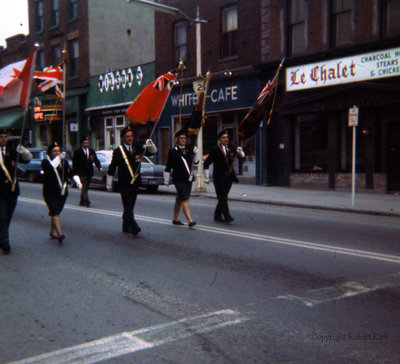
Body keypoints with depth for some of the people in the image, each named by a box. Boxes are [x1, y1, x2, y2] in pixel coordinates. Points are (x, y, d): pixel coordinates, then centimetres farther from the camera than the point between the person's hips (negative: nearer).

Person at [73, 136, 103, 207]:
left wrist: (99, 167, -15)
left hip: (89, 173, 5)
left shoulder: (92, 151, 12)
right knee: (84, 187, -12)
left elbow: (96, 160, 4)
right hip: (81, 173, -5)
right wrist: (75, 173, -7)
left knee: (85, 188, 12)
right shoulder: (77, 152, -1)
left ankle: (82, 202, 24)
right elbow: (74, 163, -2)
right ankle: (86, 201, -17)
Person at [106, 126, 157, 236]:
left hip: (135, 183, 5)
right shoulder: (118, 151, -4)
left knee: (130, 207, 14)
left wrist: (150, 145, -15)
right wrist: (109, 183, 1)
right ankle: (134, 227, -17)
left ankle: (126, 227, 25)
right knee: (128, 207, -11)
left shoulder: (137, 148, 8)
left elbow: (153, 151, 8)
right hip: (124, 184, -5)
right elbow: (112, 168, -1)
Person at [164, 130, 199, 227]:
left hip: (188, 179, 6)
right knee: (185, 199, -14)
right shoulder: (173, 151, -5)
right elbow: (168, 167, -2)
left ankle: (175, 219, 28)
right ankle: (190, 220, -19)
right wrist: (166, 180, 0)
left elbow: (196, 161, 6)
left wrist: (195, 152, -11)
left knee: (179, 199, 17)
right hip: (179, 180, -6)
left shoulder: (189, 149, 9)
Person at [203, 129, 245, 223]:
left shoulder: (231, 147, 6)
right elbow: (206, 163, -4)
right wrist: (206, 177, -3)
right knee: (222, 198, -10)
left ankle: (217, 215, 23)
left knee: (223, 197, 12)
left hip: (229, 176, 5)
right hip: (219, 177, -5)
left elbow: (242, 156, 7)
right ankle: (227, 216, -14)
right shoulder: (215, 150, -8)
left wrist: (240, 151, -17)